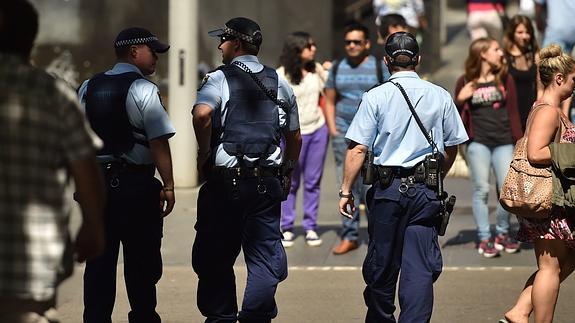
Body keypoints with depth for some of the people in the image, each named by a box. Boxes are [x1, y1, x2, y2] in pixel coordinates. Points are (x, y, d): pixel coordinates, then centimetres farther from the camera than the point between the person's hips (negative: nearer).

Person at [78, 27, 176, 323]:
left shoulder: (87, 88, 10)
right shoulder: (143, 90, -10)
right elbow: (158, 141, -16)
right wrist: (168, 185, -13)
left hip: (95, 183, 5)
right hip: (136, 184, -5)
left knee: (99, 258, 9)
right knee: (141, 260, 6)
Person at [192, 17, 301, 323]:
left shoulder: (220, 78, -5)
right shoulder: (280, 83, 10)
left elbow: (202, 114, -26)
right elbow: (295, 137, 16)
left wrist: (204, 153, -12)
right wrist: (287, 174, 28)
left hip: (225, 181, -3)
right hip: (268, 182, 3)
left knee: (216, 257, 9)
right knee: (265, 256, 5)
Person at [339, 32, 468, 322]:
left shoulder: (375, 97, -3)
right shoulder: (440, 97, 4)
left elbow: (358, 149, -7)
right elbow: (451, 148, 11)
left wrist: (346, 191, -1)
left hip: (387, 188, -1)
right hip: (425, 191, 1)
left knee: (381, 263, 12)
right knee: (420, 266, -1)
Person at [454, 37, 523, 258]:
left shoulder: (505, 79, 8)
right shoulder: (465, 82, 2)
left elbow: (513, 111, 9)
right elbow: (457, 114, 8)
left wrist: (519, 140, 4)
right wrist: (459, 101, -13)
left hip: (503, 142, 2)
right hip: (478, 142, -2)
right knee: (481, 190, -2)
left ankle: (502, 233, 16)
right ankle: (484, 239, 4)